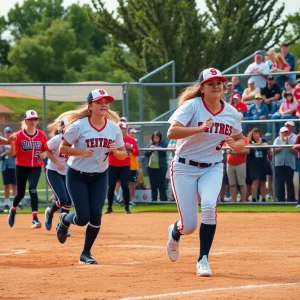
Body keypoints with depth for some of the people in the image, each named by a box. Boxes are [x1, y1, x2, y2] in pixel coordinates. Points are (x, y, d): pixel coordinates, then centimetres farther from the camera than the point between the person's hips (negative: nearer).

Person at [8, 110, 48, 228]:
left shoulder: (41, 135, -1)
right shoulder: (19, 135, -8)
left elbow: (47, 150, 11)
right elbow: (12, 154, -10)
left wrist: (44, 154, -11)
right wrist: (12, 142, -28)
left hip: (36, 167, 0)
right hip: (21, 167, 0)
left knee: (33, 189, -20)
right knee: (20, 193, 10)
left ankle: (35, 218, -22)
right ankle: (13, 210, 43)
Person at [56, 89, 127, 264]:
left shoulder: (114, 128, -6)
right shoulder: (79, 126, -18)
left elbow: (123, 154, 1)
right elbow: (63, 148, -11)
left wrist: (115, 151, -22)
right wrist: (81, 152, -28)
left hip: (100, 176, 3)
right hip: (77, 176, -3)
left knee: (96, 215, -7)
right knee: (83, 218, -7)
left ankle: (86, 253, 11)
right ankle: (64, 220, 30)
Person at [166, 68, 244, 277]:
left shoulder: (232, 113, 1)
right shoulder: (192, 106, -13)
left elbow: (240, 140, 15)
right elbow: (172, 132, -24)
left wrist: (236, 144, -9)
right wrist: (200, 128, -36)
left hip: (212, 168, 3)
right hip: (185, 168, -3)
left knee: (209, 205, -28)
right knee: (189, 226, -5)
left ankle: (203, 260, -17)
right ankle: (175, 232, 35)